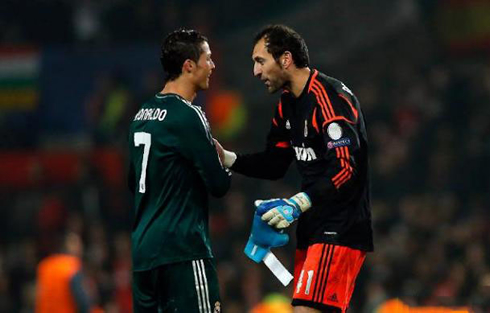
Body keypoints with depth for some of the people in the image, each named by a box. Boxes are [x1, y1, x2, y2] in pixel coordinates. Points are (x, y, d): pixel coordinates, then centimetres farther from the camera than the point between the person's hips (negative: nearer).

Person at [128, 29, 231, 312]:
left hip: (143, 248, 9)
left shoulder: (143, 114, 13)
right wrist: (223, 162, 10)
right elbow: (219, 185, -12)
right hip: (182, 251, -9)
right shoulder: (187, 116, -12)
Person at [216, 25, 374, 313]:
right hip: (313, 230, 10)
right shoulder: (288, 104, 14)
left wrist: (298, 204, -28)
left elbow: (345, 169, -24)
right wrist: (226, 158, 6)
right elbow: (274, 165, 20)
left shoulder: (331, 97, -17)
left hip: (340, 231, -10)